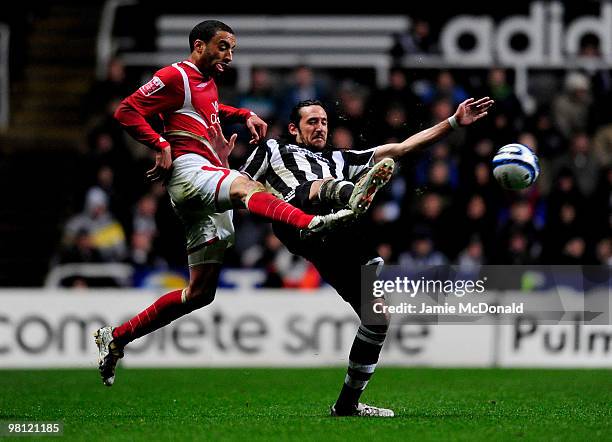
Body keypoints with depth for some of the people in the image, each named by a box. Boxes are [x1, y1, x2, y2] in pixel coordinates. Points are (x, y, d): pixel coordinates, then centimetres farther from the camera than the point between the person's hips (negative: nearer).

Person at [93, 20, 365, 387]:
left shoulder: (208, 83, 28)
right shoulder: (176, 77, 1)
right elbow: (127, 111, -8)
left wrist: (245, 115, 33)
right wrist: (161, 145, -18)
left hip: (208, 203, 10)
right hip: (188, 169, -10)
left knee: (200, 293, 6)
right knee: (247, 187, -39)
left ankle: (116, 337, 14)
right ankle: (312, 223, -70)